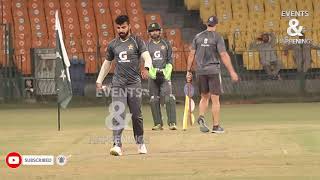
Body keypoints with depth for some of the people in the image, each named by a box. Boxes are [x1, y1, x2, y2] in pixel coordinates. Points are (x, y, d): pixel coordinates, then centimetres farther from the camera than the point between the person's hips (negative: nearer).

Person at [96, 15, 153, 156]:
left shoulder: (137, 42, 1)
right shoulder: (113, 45, 11)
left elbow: (146, 56, -11)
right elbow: (107, 63, 21)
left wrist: (146, 68, -32)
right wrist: (99, 80, 17)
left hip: (134, 84, -2)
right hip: (118, 84, 2)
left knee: (136, 115, 4)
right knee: (117, 115, -10)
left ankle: (140, 143, 21)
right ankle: (117, 145, -16)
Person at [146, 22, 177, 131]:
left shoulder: (166, 44, 11)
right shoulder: (147, 45, 10)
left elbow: (170, 60, 7)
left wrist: (167, 72, -8)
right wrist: (152, 72, -15)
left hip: (165, 74, -1)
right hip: (152, 75, 1)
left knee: (169, 98, -13)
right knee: (154, 100, 0)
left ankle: (172, 123, -16)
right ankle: (158, 124, 6)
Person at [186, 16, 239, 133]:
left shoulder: (198, 37, 7)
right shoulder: (217, 37, -6)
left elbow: (191, 54, 5)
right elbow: (223, 55, -14)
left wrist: (189, 71, 11)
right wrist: (232, 71, -14)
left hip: (200, 71, 4)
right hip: (213, 70, -4)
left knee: (204, 97, 16)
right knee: (215, 99, 1)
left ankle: (201, 117, -8)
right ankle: (216, 126, 2)